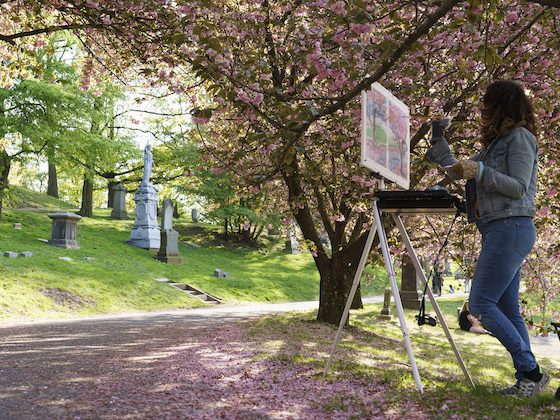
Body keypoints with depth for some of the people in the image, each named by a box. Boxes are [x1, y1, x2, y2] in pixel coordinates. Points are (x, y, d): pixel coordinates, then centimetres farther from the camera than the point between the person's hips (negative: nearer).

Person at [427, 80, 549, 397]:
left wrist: (480, 172, -21)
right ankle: (528, 379, 8)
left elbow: (518, 187, -15)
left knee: (481, 304, -13)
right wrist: (438, 139, 31)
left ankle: (531, 370, -9)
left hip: (511, 228, -10)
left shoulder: (520, 137, -5)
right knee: (507, 310, 6)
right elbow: (459, 170, 28)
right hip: (499, 230, 10)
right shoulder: (497, 141, 21)